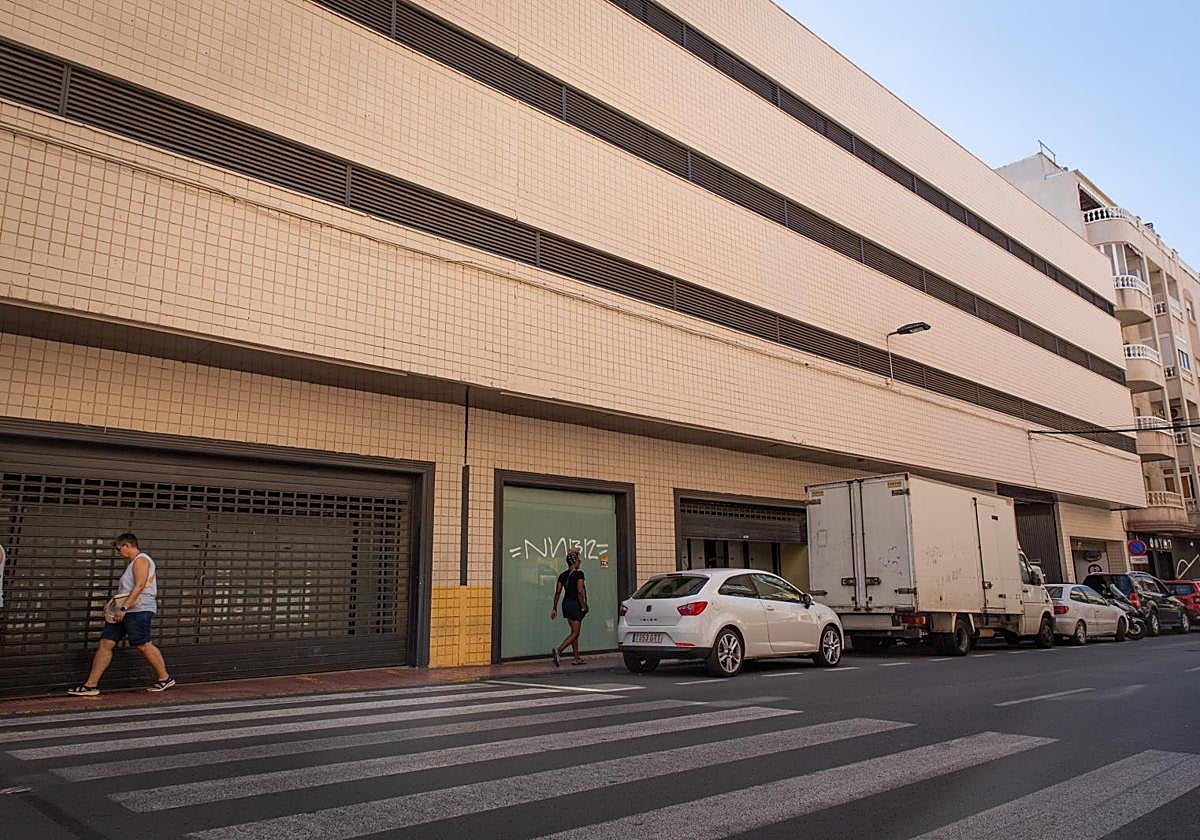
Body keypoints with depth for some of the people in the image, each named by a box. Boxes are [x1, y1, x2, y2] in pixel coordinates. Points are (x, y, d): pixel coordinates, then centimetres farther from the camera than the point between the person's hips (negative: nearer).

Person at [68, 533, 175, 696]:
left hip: (138, 610, -10)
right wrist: (120, 608, 19)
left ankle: (165, 679, 5)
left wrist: (124, 608, -24)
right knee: (105, 643, 3)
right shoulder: (133, 562, 23)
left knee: (143, 645, -7)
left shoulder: (141, 559, -9)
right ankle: (91, 685, 5)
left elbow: (139, 586, -20)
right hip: (125, 611, 10)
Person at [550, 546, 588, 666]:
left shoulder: (563, 575, 7)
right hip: (575, 604, -7)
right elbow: (580, 591, -19)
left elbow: (557, 592, 5)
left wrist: (554, 608, 7)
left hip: (566, 604, 7)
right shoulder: (579, 574, -12)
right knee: (575, 633, -3)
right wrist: (583, 606, -10)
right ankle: (558, 650, -20)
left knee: (574, 632, 15)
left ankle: (576, 658, 18)